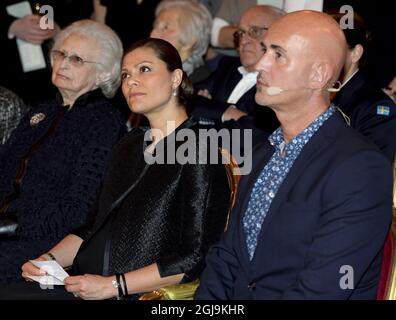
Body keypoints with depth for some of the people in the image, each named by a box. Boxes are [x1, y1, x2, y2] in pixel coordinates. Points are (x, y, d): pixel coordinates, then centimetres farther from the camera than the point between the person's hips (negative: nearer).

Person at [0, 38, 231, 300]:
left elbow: (195, 258, -13)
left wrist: (112, 285, -15)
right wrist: (49, 259, 6)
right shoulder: (130, 145, 18)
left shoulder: (198, 152, -7)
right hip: (86, 286, 7)